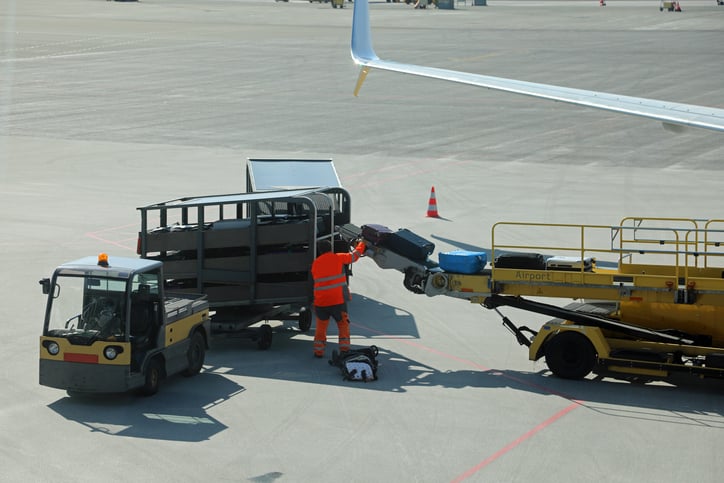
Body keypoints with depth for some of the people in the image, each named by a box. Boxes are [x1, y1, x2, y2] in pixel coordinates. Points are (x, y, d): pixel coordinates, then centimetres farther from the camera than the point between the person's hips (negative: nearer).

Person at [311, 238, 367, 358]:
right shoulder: (338, 258, -2)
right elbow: (355, 255, 11)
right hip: (337, 300, -3)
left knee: (321, 326, 15)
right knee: (343, 325, 9)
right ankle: (344, 349, 2)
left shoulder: (315, 263, 6)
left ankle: (318, 351, 13)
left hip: (320, 302, 3)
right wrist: (361, 244, 29)